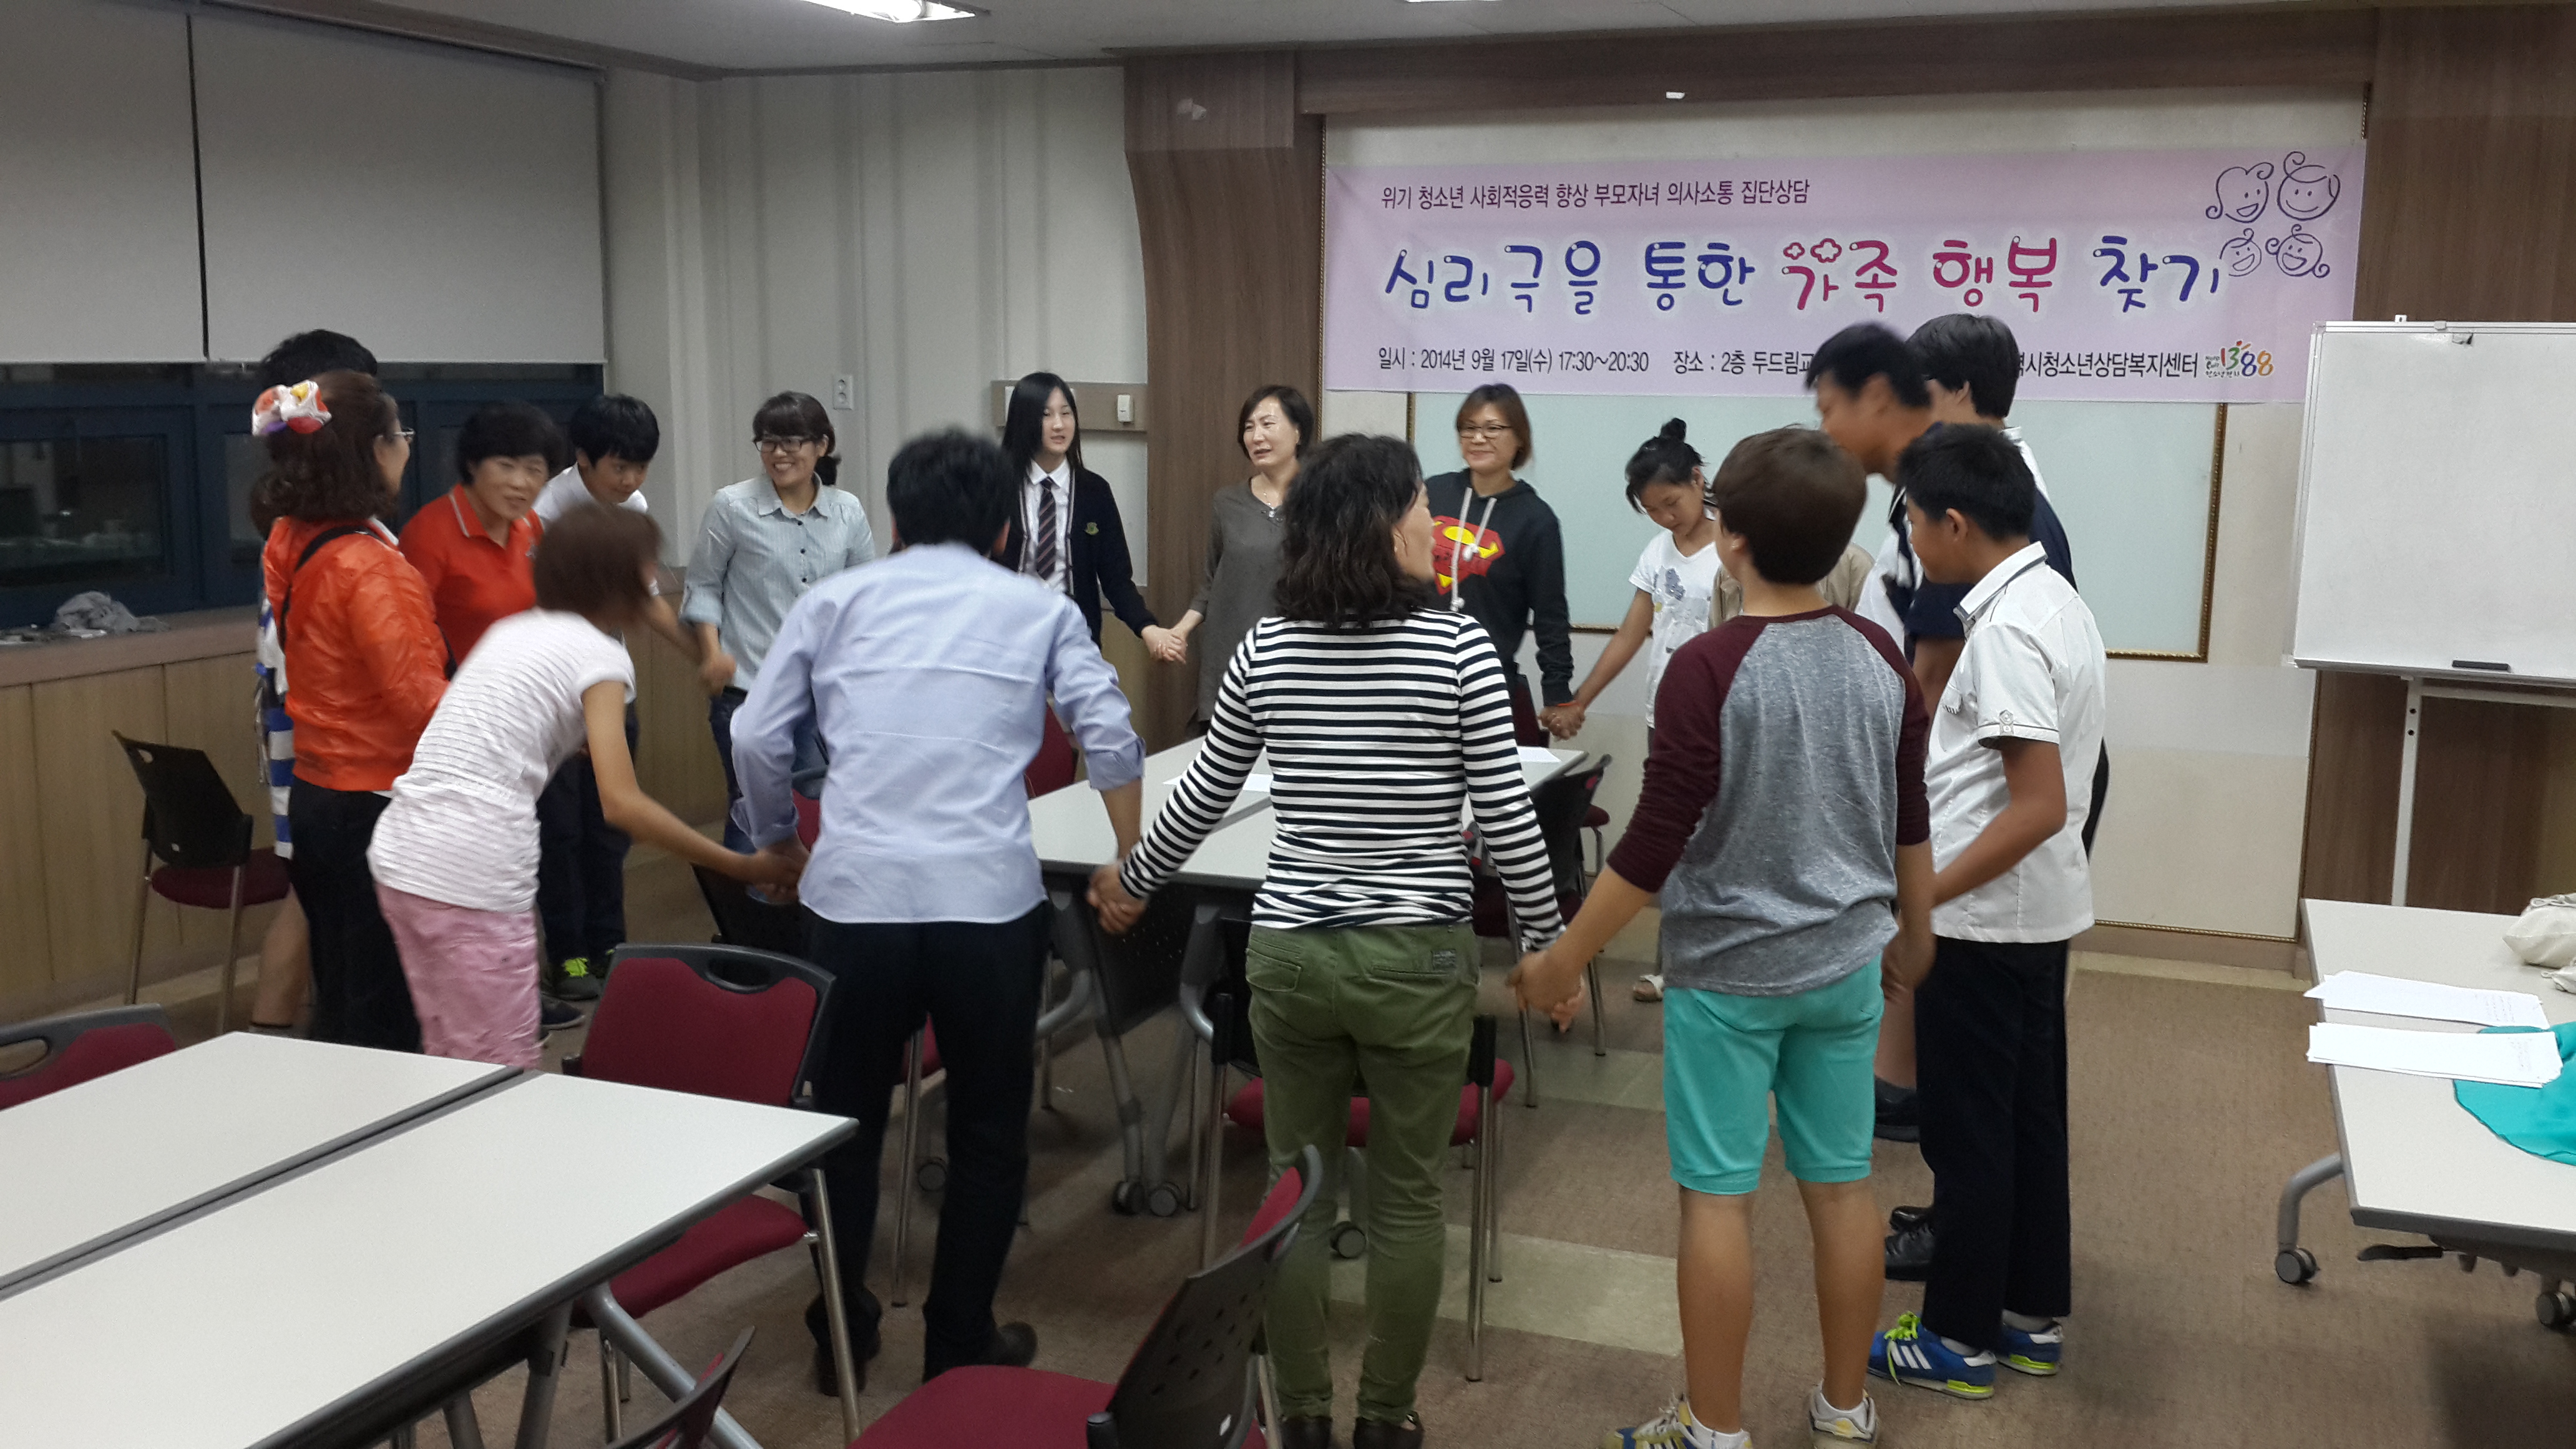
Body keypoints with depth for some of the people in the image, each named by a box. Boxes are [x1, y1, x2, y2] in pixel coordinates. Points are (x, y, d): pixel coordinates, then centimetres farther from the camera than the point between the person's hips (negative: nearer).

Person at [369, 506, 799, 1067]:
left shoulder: (512, 631, 19)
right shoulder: (598, 653, -5)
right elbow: (622, 802, -14)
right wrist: (742, 866, -11)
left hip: (399, 855, 8)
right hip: (472, 877, -8)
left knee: (451, 1059, 17)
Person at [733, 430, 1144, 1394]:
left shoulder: (836, 601, 13)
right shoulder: (1040, 609, 11)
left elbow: (757, 740, 9)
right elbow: (1109, 736, 2)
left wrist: (772, 844, 26)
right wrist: (1131, 865, 14)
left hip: (854, 896, 1)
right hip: (990, 901, -1)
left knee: (845, 1121, 20)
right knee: (988, 1132, 16)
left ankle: (839, 1334, 31)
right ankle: (960, 1345, 24)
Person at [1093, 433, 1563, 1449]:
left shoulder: (1264, 649, 0)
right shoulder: (1458, 646, -10)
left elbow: (1202, 798, 9)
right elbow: (1507, 822, -7)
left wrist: (1131, 882, 27)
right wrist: (1549, 943, 6)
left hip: (1288, 951, 3)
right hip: (1417, 958, -2)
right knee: (1406, 1199, 12)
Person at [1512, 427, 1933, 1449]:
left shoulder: (1710, 666, -19)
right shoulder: (1881, 658, 0)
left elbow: (1656, 843, -18)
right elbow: (1911, 824, 9)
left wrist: (1564, 960, -9)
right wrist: (1914, 934, 25)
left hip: (1728, 971, -5)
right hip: (1846, 965, 6)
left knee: (1717, 1196, 5)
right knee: (1841, 1185, 14)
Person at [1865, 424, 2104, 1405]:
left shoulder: (2006, 630, -23)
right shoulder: (2056, 603, 7)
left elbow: (2040, 807, -26)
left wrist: (1916, 900, -24)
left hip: (1983, 922, -9)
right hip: (2039, 915, 9)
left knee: (1968, 1133, 3)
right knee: (2028, 1116, 17)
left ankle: (1959, 1337, 16)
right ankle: (2033, 1315, 29)